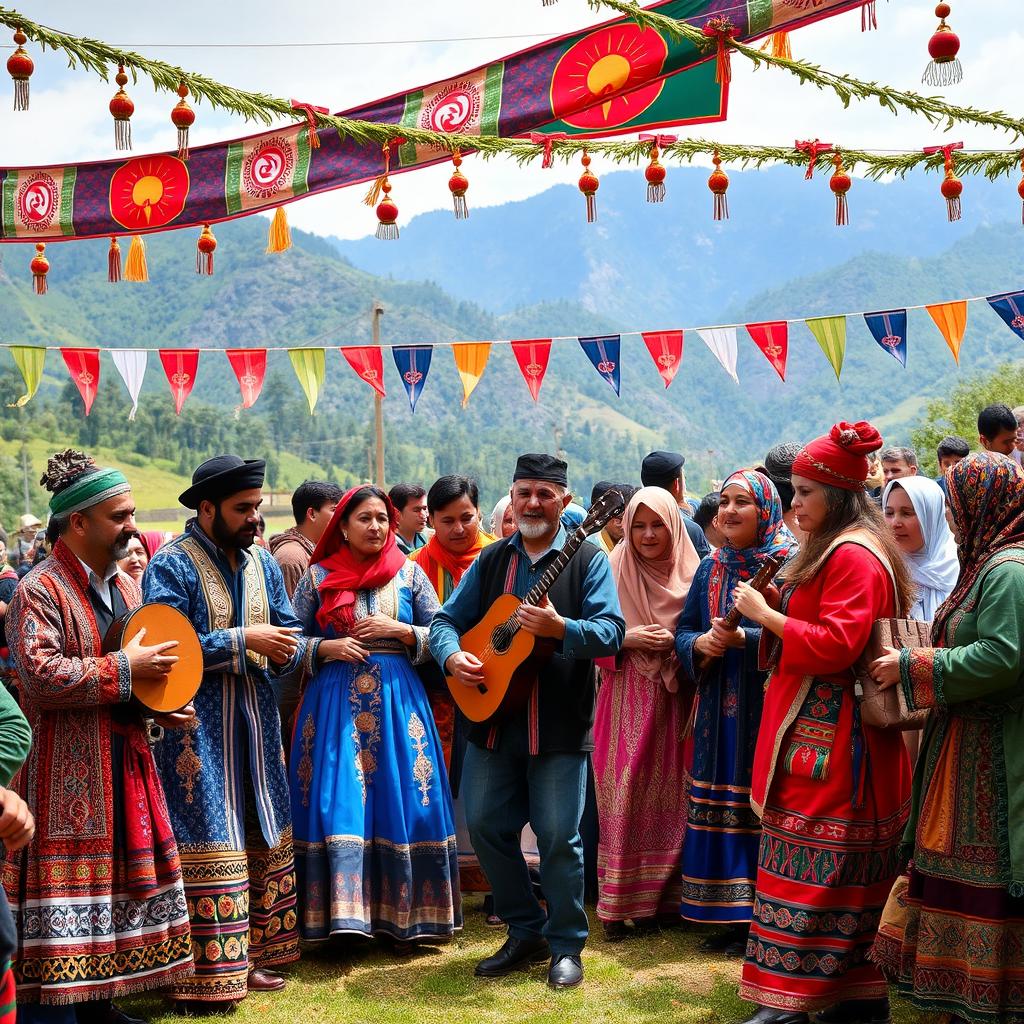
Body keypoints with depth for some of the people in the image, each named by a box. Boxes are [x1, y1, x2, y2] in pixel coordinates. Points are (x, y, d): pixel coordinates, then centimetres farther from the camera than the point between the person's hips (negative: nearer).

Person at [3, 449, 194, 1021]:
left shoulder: (125, 586, 13)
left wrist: (166, 706, 6)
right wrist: (124, 668, -21)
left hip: (126, 761, 8)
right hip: (65, 773, -8)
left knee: (122, 879, 12)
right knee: (69, 888, -5)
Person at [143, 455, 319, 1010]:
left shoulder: (261, 561, 12)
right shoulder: (172, 565, -10)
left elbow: (287, 633, 12)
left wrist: (313, 649, -10)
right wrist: (243, 640, -19)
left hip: (256, 719, 7)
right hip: (197, 728, -7)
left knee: (263, 837, 11)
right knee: (208, 844, -6)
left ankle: (249, 956, 22)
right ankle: (206, 977, 2)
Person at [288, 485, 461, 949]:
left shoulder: (409, 573, 6)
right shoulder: (318, 576, 5)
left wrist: (399, 630, -8)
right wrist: (328, 647, -8)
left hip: (397, 701, 1)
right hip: (335, 702, -1)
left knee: (400, 805, -1)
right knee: (338, 806, -6)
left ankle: (400, 917, 10)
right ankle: (341, 917, 2)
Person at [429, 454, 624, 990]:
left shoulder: (587, 560, -3)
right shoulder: (491, 560, 10)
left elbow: (611, 632, -13)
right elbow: (446, 619, 10)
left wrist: (559, 628, -29)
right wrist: (452, 655, -10)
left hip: (560, 725, -5)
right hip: (493, 719, 5)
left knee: (559, 836, -1)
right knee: (484, 825, 8)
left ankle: (566, 945, 18)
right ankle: (525, 934, 26)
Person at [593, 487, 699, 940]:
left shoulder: (690, 573, 5)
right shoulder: (615, 571, 0)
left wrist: (679, 643, -7)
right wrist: (629, 637, -15)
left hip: (674, 698, 2)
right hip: (627, 696, -2)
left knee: (667, 797, 3)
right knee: (623, 796, -5)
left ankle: (655, 898, 15)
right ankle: (616, 904, 1)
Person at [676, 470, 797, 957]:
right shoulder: (711, 568, 13)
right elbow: (683, 630, 14)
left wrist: (744, 637, -25)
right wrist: (699, 643, -8)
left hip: (769, 709, -6)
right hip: (719, 710, 6)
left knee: (762, 809, -4)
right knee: (719, 812, 8)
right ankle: (731, 917, 18)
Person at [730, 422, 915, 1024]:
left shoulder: (853, 557, -15)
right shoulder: (835, 551, 19)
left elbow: (835, 644, -23)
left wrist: (765, 615, -14)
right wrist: (775, 616, 12)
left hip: (829, 743, -11)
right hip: (833, 736, 11)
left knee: (805, 867, -8)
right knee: (856, 875, 13)